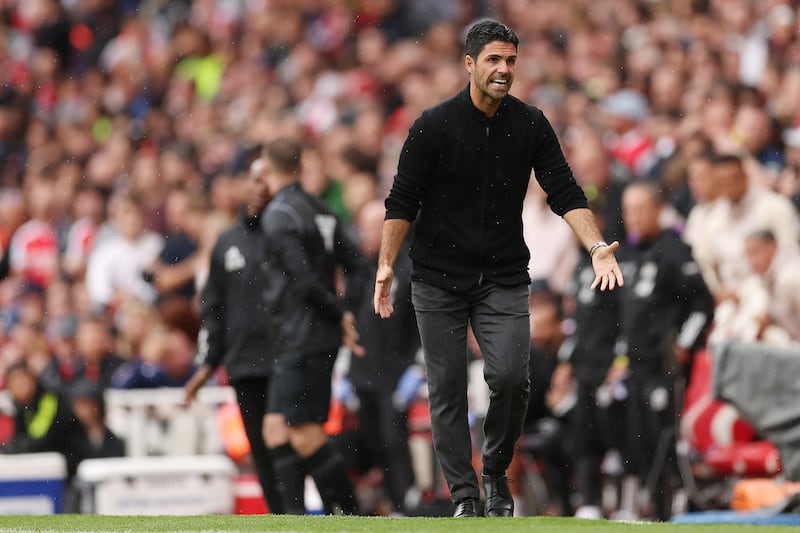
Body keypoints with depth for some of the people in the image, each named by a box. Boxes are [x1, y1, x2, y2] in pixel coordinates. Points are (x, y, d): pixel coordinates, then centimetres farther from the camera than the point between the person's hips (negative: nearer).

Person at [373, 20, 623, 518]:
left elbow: (564, 191, -3)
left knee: (511, 377, -16)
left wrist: (598, 246, -17)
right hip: (439, 280, -1)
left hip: (504, 280, 1)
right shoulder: (434, 126, -7)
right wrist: (386, 266, -12)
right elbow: (403, 201, -4)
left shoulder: (531, 124, 0)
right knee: (447, 389, 0)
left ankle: (496, 472, 8)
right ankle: (464, 496, 9)